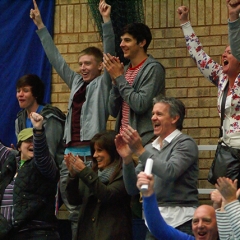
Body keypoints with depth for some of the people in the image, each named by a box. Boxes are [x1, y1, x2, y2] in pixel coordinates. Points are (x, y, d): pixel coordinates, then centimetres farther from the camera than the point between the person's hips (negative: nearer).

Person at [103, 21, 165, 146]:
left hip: (144, 141, -6)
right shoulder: (126, 69, 12)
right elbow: (114, 111, 11)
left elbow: (141, 105, -19)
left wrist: (119, 78, -12)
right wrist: (115, 80, -2)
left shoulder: (153, 69, -8)